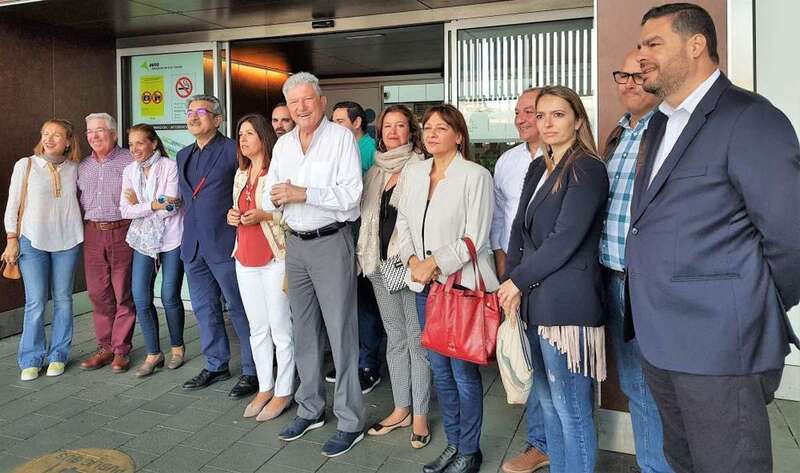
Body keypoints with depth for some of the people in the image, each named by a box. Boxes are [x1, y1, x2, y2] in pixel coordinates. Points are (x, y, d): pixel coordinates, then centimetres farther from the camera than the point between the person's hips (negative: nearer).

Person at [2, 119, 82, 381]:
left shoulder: (74, 169, 5)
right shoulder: (25, 165, -1)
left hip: (67, 241, 2)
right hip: (32, 241, -2)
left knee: (63, 298, 6)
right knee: (35, 302, -3)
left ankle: (58, 355, 19)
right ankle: (31, 359, 11)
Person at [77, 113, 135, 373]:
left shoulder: (130, 161, -3)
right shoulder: (83, 166, 15)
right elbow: (78, 201, 20)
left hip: (123, 232, -5)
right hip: (93, 233, 5)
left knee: (124, 294, 1)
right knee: (99, 293, 8)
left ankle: (121, 349, 11)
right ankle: (105, 347, 20)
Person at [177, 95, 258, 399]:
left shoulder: (232, 150, -8)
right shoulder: (183, 156, 16)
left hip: (225, 245, -7)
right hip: (193, 245, 8)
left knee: (240, 309, 1)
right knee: (205, 309, 15)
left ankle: (252, 371, 13)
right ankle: (216, 365, 30)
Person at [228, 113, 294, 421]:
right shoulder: (241, 174, 15)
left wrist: (265, 215, -21)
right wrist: (233, 216, 5)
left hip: (275, 259, -7)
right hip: (246, 260, 7)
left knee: (280, 329, 1)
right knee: (257, 328, 13)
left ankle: (283, 392, 15)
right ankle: (264, 388, 26)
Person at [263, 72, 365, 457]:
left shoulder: (341, 137, -7)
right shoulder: (283, 144, 12)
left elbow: (351, 194, -16)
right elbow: (270, 196, 12)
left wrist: (302, 193, -19)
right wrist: (277, 197, -10)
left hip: (331, 242, -6)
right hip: (295, 244, 7)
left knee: (340, 332, -2)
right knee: (304, 331, 15)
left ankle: (350, 421, 9)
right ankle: (310, 409, 30)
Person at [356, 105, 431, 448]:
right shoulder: (375, 171, 15)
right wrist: (365, 255, 13)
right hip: (381, 264, 7)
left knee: (416, 339, 2)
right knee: (395, 338, 14)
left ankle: (419, 415, 14)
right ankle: (401, 408, 26)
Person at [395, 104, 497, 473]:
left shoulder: (475, 176, -9)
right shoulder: (413, 172, 9)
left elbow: (474, 238, -13)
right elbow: (403, 223, 10)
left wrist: (433, 263, -16)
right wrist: (413, 261, -6)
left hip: (462, 286, -6)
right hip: (425, 285, 6)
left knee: (464, 372, 3)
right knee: (439, 370, 15)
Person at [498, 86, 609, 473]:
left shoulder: (587, 169, -8)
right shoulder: (538, 168, 15)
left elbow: (566, 238, -15)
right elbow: (519, 228, 11)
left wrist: (518, 280, -8)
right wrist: (513, 288, 0)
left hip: (566, 305, -8)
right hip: (534, 302, 8)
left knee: (571, 409, 2)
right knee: (548, 404, 17)